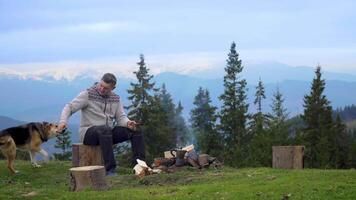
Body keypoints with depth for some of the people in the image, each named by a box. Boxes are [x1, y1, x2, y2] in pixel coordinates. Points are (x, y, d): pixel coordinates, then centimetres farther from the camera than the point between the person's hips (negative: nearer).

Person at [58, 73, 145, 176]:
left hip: (108, 133, 6)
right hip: (88, 132, -5)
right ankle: (110, 170, -41)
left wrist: (128, 123, -17)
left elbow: (121, 117, 7)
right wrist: (63, 121, -29)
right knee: (105, 129, -40)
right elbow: (70, 107, -9)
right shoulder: (88, 94, -5)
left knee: (136, 131, -12)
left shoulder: (116, 99, 11)